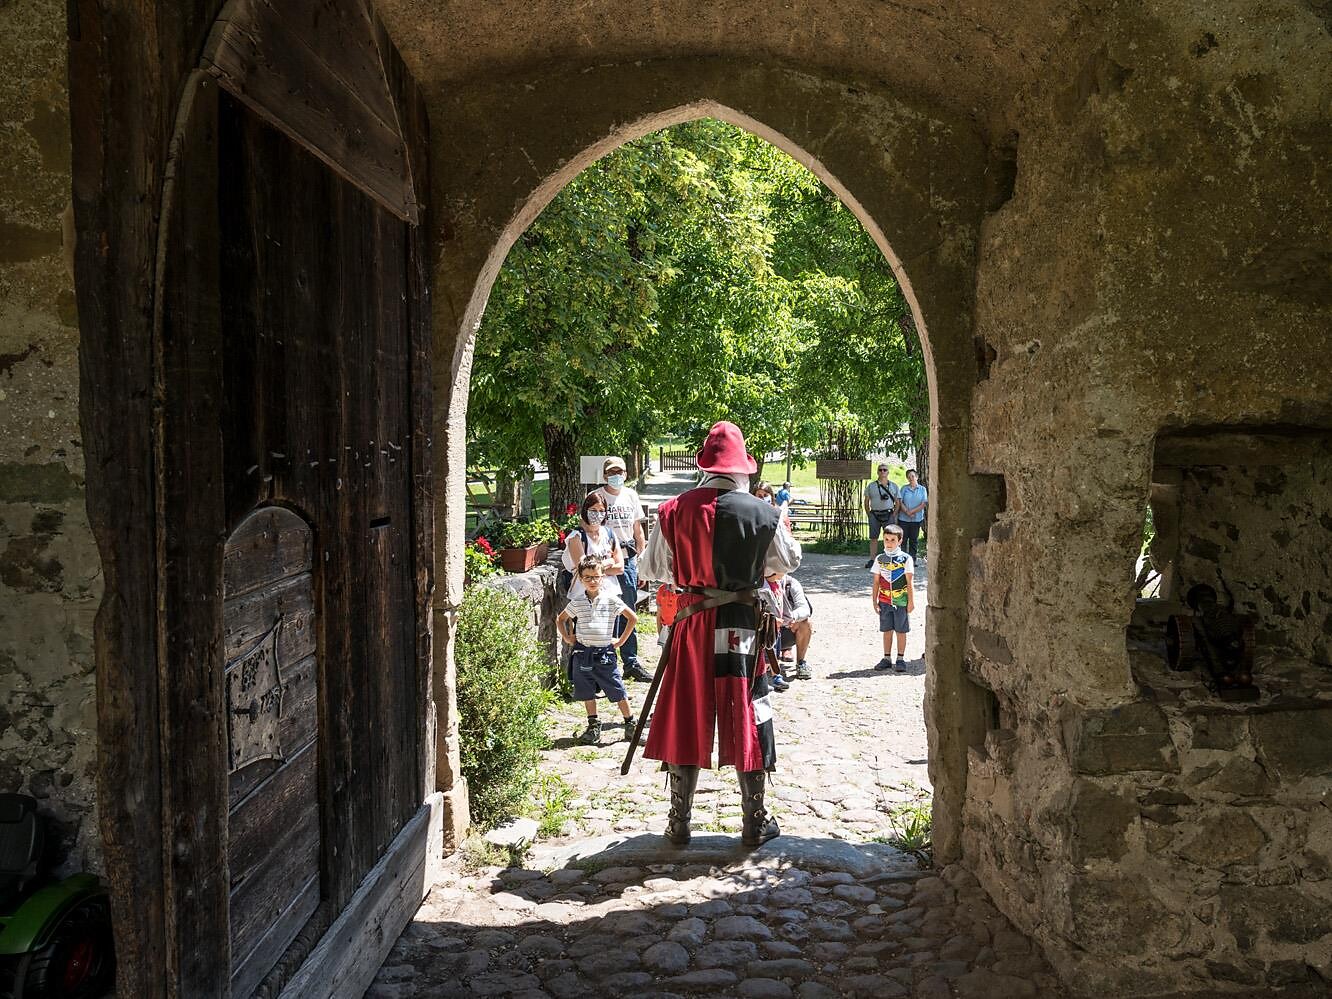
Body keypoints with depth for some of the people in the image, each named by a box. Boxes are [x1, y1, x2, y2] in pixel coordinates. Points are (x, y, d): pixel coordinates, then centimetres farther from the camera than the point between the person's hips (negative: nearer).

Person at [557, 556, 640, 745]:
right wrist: (567, 637, 8)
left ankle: (630, 722, 17)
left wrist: (621, 640, 1)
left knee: (617, 691, 1)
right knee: (587, 692, 9)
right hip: (582, 653, 3)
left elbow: (633, 618, 1)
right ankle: (593, 727, 21)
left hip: (604, 653, -3)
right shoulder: (577, 602, 3)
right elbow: (560, 619, 20)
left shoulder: (611, 599, -4)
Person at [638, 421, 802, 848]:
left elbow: (652, 568, 7)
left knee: (686, 719, 10)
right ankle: (754, 823, 18)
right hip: (742, 623, -1)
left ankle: (678, 823, 18)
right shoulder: (762, 513, -7)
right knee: (746, 720, 9)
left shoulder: (673, 511, -4)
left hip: (691, 624, 1)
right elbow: (790, 560, 10)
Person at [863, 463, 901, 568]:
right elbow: (866, 502, 9)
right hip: (874, 515, 0)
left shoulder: (894, 486, 8)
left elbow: (897, 502, 7)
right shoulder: (871, 486, 8)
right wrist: (869, 515, 1)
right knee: (873, 538, 1)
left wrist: (894, 516, -2)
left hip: (888, 514, 0)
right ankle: (872, 560, 6)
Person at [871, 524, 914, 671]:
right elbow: (876, 582, 7)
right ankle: (887, 658, 19)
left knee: (901, 631, 5)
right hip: (884, 602, 3)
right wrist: (875, 601, 5)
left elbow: (909, 582, -3)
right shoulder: (880, 559, 4)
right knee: (887, 630, 10)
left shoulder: (905, 558, -5)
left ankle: (901, 659, 15)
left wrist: (911, 601, -4)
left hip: (901, 602, -3)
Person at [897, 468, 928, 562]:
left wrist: (912, 511, -11)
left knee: (914, 540, 5)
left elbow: (923, 504, -3)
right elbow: (900, 502, 0)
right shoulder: (904, 488, 6)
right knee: (903, 540, -1)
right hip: (903, 519, 0)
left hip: (917, 519, 0)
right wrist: (907, 512, -13)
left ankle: (912, 560, 11)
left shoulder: (922, 489, 4)